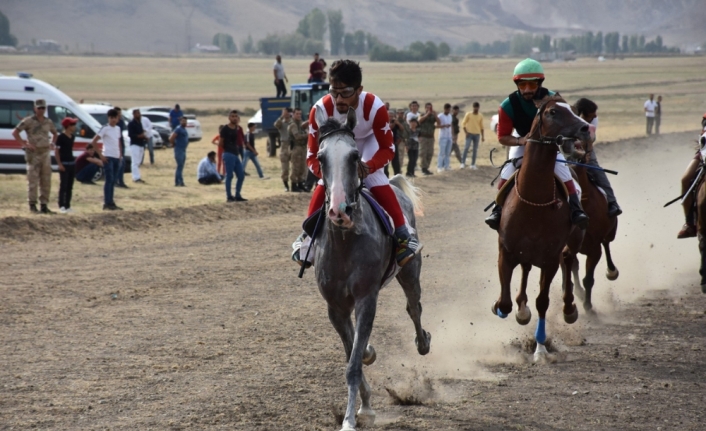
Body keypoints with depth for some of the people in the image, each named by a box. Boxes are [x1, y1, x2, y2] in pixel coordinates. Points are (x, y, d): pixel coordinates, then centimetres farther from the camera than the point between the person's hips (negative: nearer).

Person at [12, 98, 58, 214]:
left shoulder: (48, 122, 11)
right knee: (33, 180, -6)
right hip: (33, 153, -5)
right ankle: (32, 205, -2)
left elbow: (55, 133, 29)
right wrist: (24, 144, -13)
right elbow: (15, 132, -8)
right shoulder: (28, 121, -5)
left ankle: (44, 205, 12)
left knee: (46, 181, 6)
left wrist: (52, 144, 12)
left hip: (45, 153, 6)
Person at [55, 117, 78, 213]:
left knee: (70, 186, 10)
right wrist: (59, 164, -18)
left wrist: (74, 162, 16)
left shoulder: (71, 137, 12)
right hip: (64, 164, -8)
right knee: (63, 186, -7)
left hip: (72, 163, 8)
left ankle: (67, 206, 15)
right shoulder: (61, 137, -12)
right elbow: (56, 151, -12)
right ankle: (61, 206, -5)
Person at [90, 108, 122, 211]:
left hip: (116, 157, 7)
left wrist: (120, 154, 13)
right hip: (108, 157, -7)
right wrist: (100, 155, -13)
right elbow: (93, 142, -12)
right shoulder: (105, 129, -8)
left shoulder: (117, 128, 13)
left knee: (113, 181, 10)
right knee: (109, 180, -11)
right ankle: (107, 204, -11)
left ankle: (111, 203, 14)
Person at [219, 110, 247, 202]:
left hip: (236, 155, 8)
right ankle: (229, 196, -6)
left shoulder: (238, 129, 14)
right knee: (229, 175, -8)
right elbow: (220, 143, -7)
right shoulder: (225, 129, -7)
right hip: (229, 155, -8)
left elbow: (241, 142, 11)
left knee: (241, 176, 7)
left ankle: (237, 196, 15)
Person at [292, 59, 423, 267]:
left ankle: (403, 235, -21)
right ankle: (307, 236, -3)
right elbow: (312, 155, -25)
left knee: (376, 181, -24)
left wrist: (368, 166, -44)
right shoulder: (321, 110, -34)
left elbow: (387, 148, -25)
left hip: (367, 143, -1)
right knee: (323, 185, -18)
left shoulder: (374, 107, -37)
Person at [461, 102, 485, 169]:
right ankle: (463, 163, -12)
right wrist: (466, 132, -13)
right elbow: (463, 124, -2)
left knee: (475, 149, 3)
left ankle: (473, 164, 8)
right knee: (467, 147, -15)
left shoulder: (480, 116, 7)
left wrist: (483, 136, 8)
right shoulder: (468, 115, -3)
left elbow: (481, 126, 12)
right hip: (469, 134, -3)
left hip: (477, 134, 3)